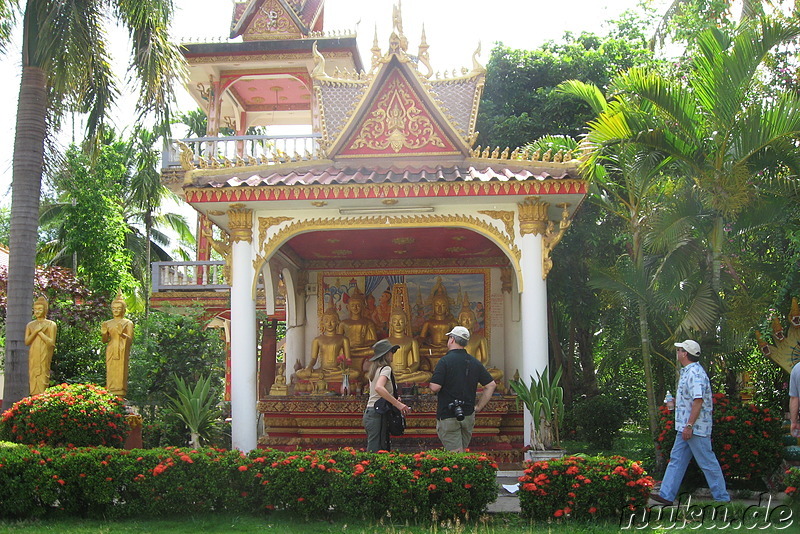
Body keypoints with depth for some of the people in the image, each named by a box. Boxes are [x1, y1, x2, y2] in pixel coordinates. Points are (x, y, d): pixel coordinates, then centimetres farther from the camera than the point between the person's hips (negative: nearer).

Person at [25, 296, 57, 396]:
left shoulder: (51, 324, 4)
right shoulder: (30, 325, 15)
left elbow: (52, 343, -4)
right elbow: (26, 342, 7)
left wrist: (40, 332, -8)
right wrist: (35, 331, -6)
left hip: (44, 355, -4)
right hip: (33, 355, 4)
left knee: (43, 378, -10)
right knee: (33, 377, -3)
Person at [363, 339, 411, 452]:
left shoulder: (374, 369, 17)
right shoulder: (386, 369, -9)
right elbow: (379, 388, -27)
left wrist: (394, 401, 11)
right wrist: (397, 404, -26)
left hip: (369, 412, 9)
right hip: (378, 414, -9)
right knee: (376, 451, -10)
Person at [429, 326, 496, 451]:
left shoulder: (445, 361, -12)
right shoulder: (474, 362, 7)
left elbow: (435, 387, -19)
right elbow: (491, 385, 9)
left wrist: (430, 385, 5)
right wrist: (479, 407, 11)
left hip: (448, 416, -6)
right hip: (468, 415, 6)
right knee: (463, 453, 17)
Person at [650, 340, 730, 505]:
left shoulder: (694, 373, -19)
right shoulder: (688, 371, 14)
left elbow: (698, 400, -26)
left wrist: (689, 426, -27)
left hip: (695, 427, -11)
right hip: (686, 426, 11)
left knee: (708, 463, -1)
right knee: (676, 459, 9)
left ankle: (722, 498, 9)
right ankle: (666, 495, 11)